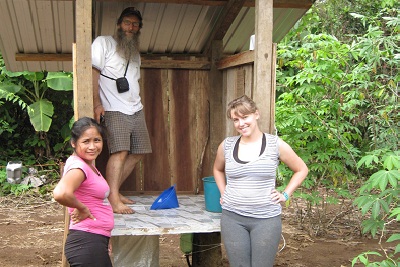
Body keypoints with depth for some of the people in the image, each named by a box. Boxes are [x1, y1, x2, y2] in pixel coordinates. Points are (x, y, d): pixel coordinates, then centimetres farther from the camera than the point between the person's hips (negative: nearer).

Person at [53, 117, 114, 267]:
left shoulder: (89, 166, 10)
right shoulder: (78, 167, -18)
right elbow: (61, 193, -38)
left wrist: (104, 239, 14)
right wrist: (82, 208, -20)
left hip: (97, 242, 9)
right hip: (86, 243, -9)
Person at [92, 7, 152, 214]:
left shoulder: (135, 53, 21)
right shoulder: (103, 43, 0)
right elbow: (92, 72, -8)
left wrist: (137, 105, 15)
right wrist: (97, 103, -16)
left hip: (136, 110, 8)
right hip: (115, 110, -8)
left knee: (137, 153, 5)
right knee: (120, 152, -19)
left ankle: (113, 191, 16)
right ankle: (114, 200, -19)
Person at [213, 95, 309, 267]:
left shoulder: (275, 144, -4)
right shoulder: (226, 145, 2)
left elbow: (301, 170, 9)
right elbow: (217, 170, 24)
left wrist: (285, 195, 1)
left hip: (266, 219, -2)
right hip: (232, 218, 2)